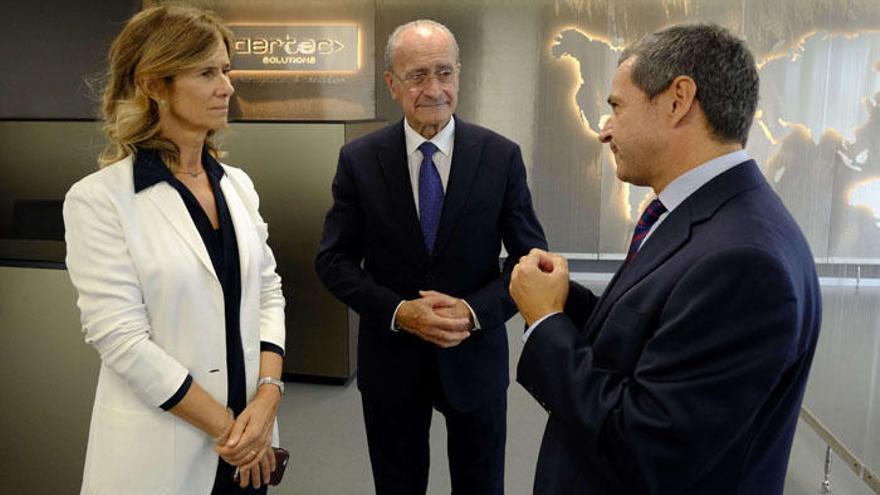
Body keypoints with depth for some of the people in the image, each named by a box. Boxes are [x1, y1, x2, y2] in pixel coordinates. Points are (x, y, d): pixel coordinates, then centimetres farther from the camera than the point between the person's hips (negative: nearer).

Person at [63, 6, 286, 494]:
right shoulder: (98, 198, -12)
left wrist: (266, 398, -9)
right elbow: (119, 337, -16)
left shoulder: (236, 184, 3)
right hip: (159, 449, -4)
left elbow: (267, 293, 4)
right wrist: (224, 426, -13)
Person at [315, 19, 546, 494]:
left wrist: (476, 311, -19)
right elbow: (334, 260, -4)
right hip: (390, 357, 1)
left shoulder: (501, 156, -7)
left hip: (475, 355, 0)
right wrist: (398, 311, -19)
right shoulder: (358, 160, -6)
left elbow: (531, 256, -4)